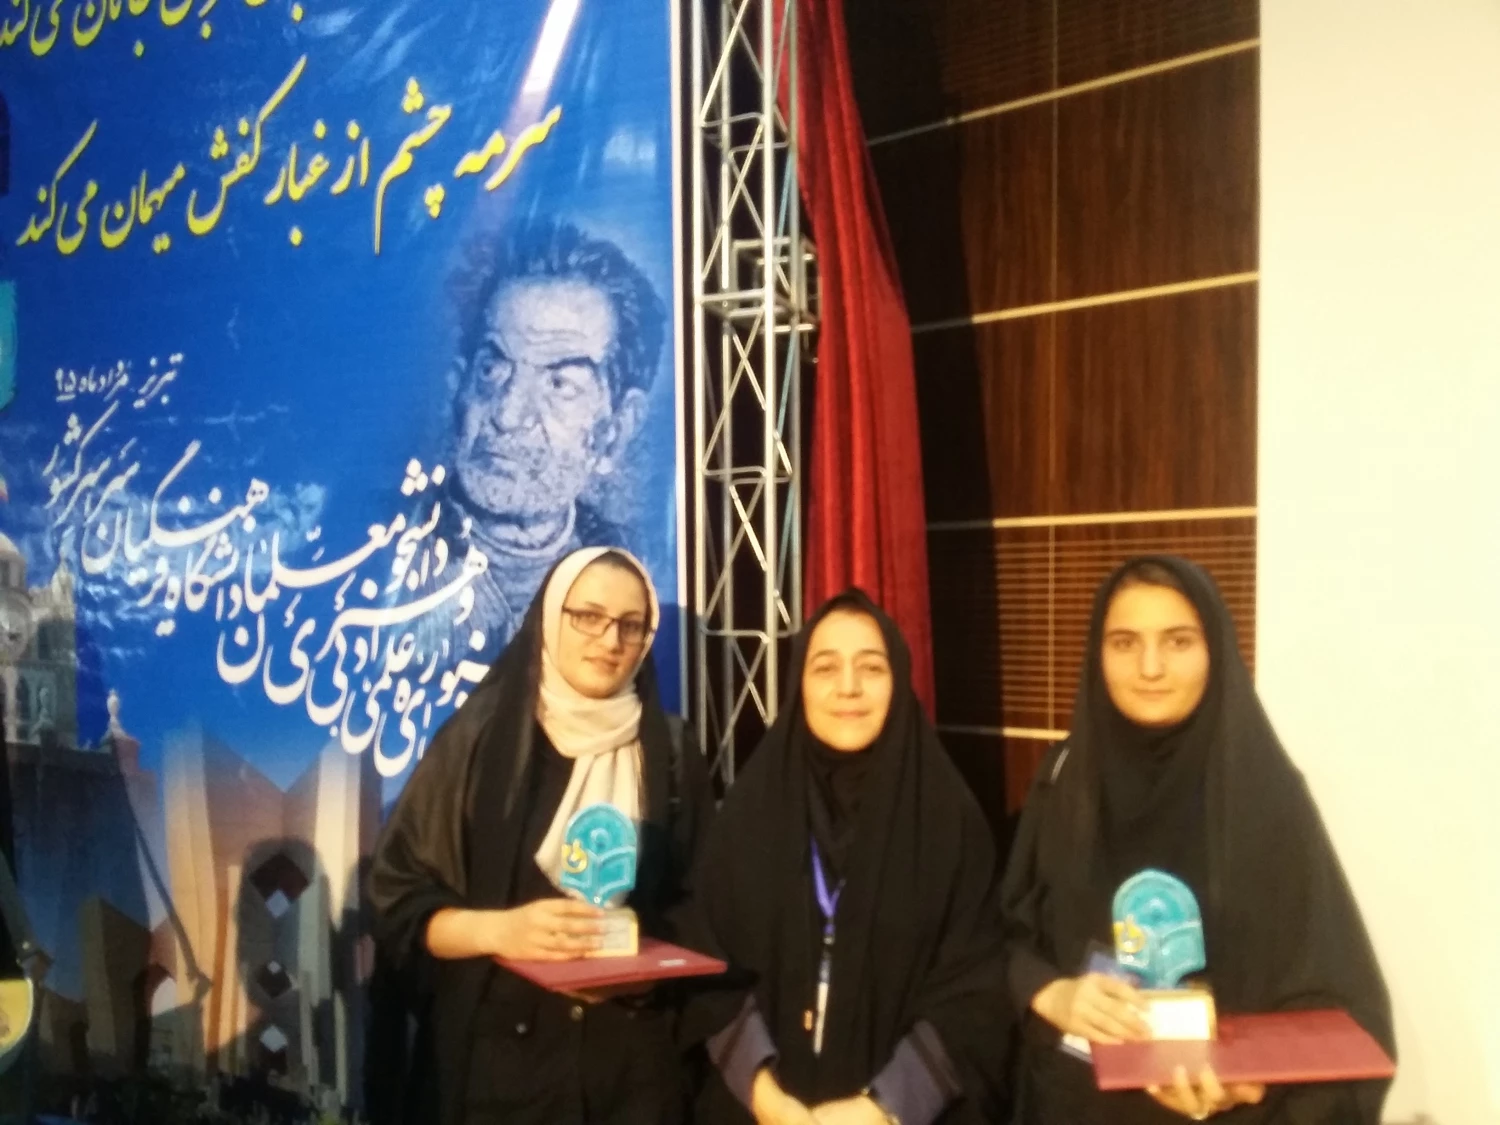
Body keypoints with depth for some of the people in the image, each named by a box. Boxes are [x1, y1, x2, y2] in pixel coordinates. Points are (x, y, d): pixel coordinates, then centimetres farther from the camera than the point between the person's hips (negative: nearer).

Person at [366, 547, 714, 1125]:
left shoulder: (670, 753, 4)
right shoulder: (483, 738, -4)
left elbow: (699, 901, 6)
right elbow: (397, 896, -5)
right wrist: (497, 929, -21)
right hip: (494, 1053, -2)